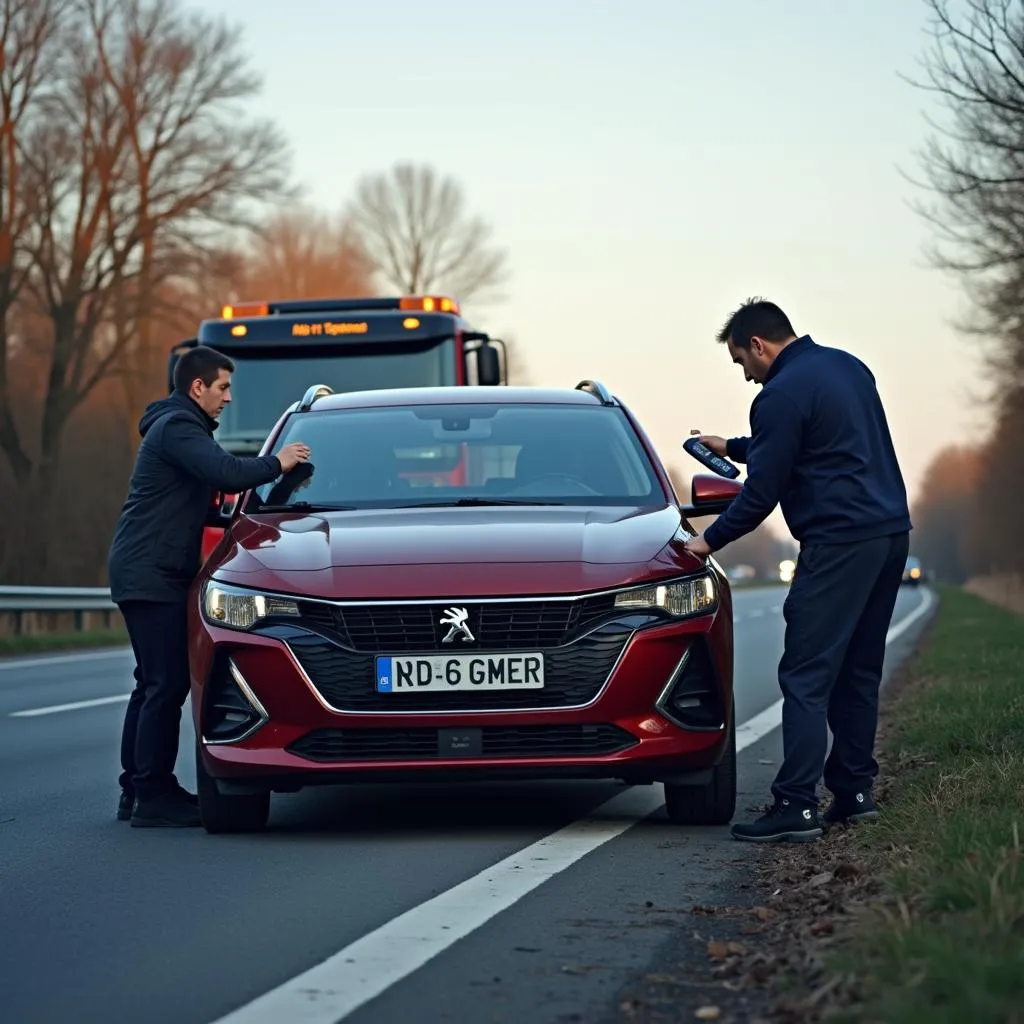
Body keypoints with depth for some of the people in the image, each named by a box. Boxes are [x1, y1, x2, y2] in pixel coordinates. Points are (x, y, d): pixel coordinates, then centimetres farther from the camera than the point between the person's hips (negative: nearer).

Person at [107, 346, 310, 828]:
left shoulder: (178, 427, 23)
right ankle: (154, 797, -11)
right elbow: (228, 474, -25)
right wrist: (276, 463, -10)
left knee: (153, 684, 13)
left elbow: (222, 478, 24)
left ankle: (136, 791, 16)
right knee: (167, 684, -11)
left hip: (146, 573, 11)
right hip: (151, 574, -11)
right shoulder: (177, 427, -12)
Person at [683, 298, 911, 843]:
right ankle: (854, 792, 19)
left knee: (806, 677, -8)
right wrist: (733, 447, 38)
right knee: (857, 671, 16)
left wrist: (710, 540, 5)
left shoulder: (783, 395, -11)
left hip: (838, 543, -9)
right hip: (891, 533, 9)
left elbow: (762, 491, -10)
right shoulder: (848, 367, 17)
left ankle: (796, 806, -11)